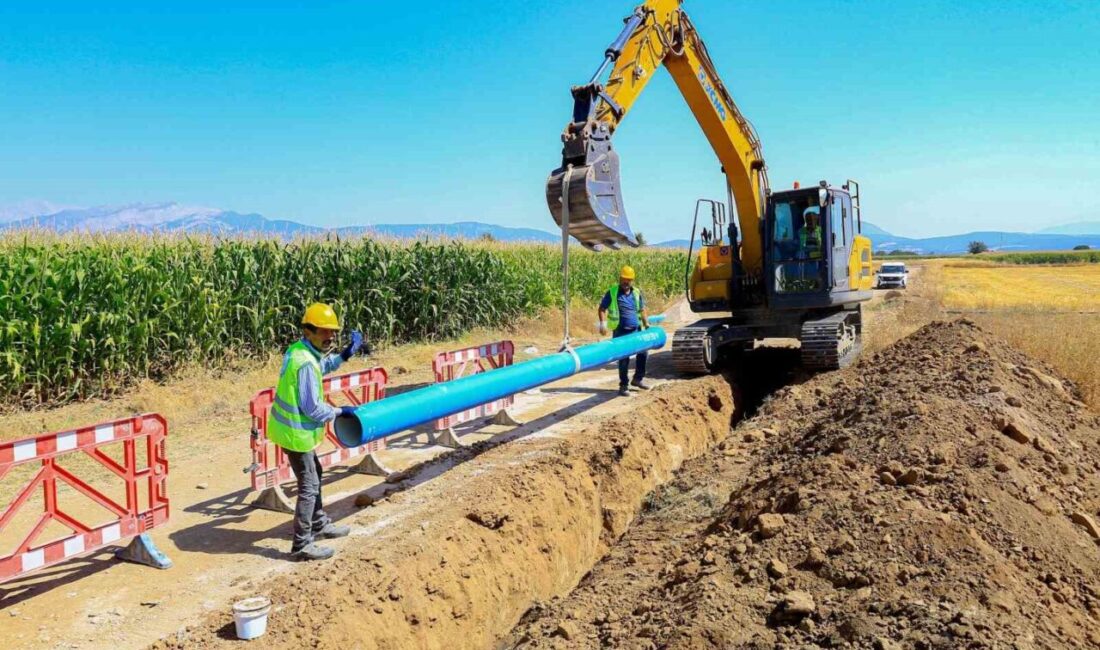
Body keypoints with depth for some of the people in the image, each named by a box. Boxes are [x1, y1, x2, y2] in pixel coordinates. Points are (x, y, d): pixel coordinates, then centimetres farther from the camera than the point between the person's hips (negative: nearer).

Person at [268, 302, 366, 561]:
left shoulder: (299, 350, 3)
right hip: (297, 433, -10)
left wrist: (345, 354, 14)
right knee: (308, 486, -1)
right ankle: (301, 545, 7)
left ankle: (319, 524, 39)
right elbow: (313, 408, -24)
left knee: (314, 474, 23)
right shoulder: (305, 363, -27)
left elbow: (323, 366, 25)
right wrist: (340, 411, -9)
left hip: (291, 428, 10)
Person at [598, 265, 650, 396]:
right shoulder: (612, 292, -4)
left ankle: (638, 378, 27)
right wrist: (603, 323, -15)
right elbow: (602, 308, -2)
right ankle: (623, 385, 9)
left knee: (643, 352, 8)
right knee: (624, 358, -3)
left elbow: (642, 310, 18)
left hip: (636, 330, 5)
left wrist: (647, 324, 11)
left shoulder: (637, 292, 9)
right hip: (621, 331, -5)